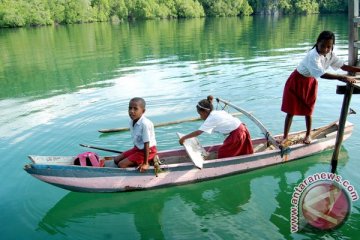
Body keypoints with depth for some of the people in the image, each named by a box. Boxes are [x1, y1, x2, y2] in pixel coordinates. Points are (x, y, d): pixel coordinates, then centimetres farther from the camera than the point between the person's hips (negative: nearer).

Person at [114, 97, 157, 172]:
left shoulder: (145, 124, -29)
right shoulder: (131, 122, -5)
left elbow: (146, 144, -26)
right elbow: (135, 139, 8)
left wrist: (145, 163, -24)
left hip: (149, 150, -9)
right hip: (138, 148, 9)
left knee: (121, 165, -13)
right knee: (116, 160, 10)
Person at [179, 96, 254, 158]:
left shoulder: (211, 119, -15)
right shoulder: (218, 112, 8)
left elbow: (198, 132, -17)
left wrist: (184, 138, -10)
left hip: (237, 134, -9)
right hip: (241, 129, 9)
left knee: (223, 153, 3)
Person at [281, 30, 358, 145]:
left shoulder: (330, 55, -9)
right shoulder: (313, 55, -31)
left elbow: (343, 66, -3)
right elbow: (322, 74, -39)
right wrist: (342, 77, -41)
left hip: (310, 82, 6)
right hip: (297, 81, -6)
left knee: (308, 110, 14)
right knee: (290, 111, -1)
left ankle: (308, 135, 31)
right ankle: (285, 136, 10)